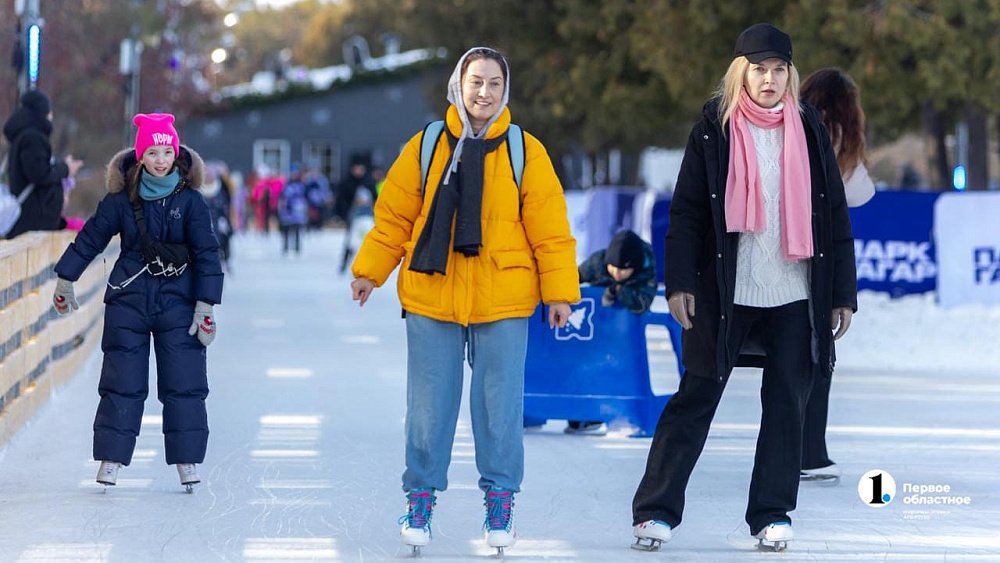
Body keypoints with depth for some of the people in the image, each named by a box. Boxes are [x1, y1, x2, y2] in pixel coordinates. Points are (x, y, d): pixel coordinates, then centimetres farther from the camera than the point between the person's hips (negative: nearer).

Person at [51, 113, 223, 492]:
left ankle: (187, 462, 4)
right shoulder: (121, 200, -1)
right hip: (128, 303, 1)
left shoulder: (190, 201, -4)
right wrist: (65, 282, 14)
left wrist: (206, 307, -9)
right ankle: (110, 460, 7)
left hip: (178, 303, -1)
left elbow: (207, 254, -5)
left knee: (184, 384, -3)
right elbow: (90, 239, 9)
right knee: (122, 383, 2)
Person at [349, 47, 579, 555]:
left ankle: (500, 498, 15)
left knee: (499, 401, 3)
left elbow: (549, 228, 1)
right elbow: (394, 216, 7)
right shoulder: (427, 147, 4)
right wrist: (368, 270, 2)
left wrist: (559, 291, -2)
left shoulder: (525, 152, 2)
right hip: (431, 297, 1)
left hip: (502, 302, -1)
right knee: (429, 401, 4)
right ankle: (421, 495, 15)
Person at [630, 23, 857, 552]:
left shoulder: (808, 130, 6)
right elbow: (686, 211, -1)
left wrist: (843, 292, 4)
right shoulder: (714, 128, 0)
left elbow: (835, 215, 8)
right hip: (726, 292, -2)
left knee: (786, 404, 2)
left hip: (795, 297, 2)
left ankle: (772, 515, 11)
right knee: (696, 399, 0)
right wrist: (679, 282, -9)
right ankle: (656, 509, 5)